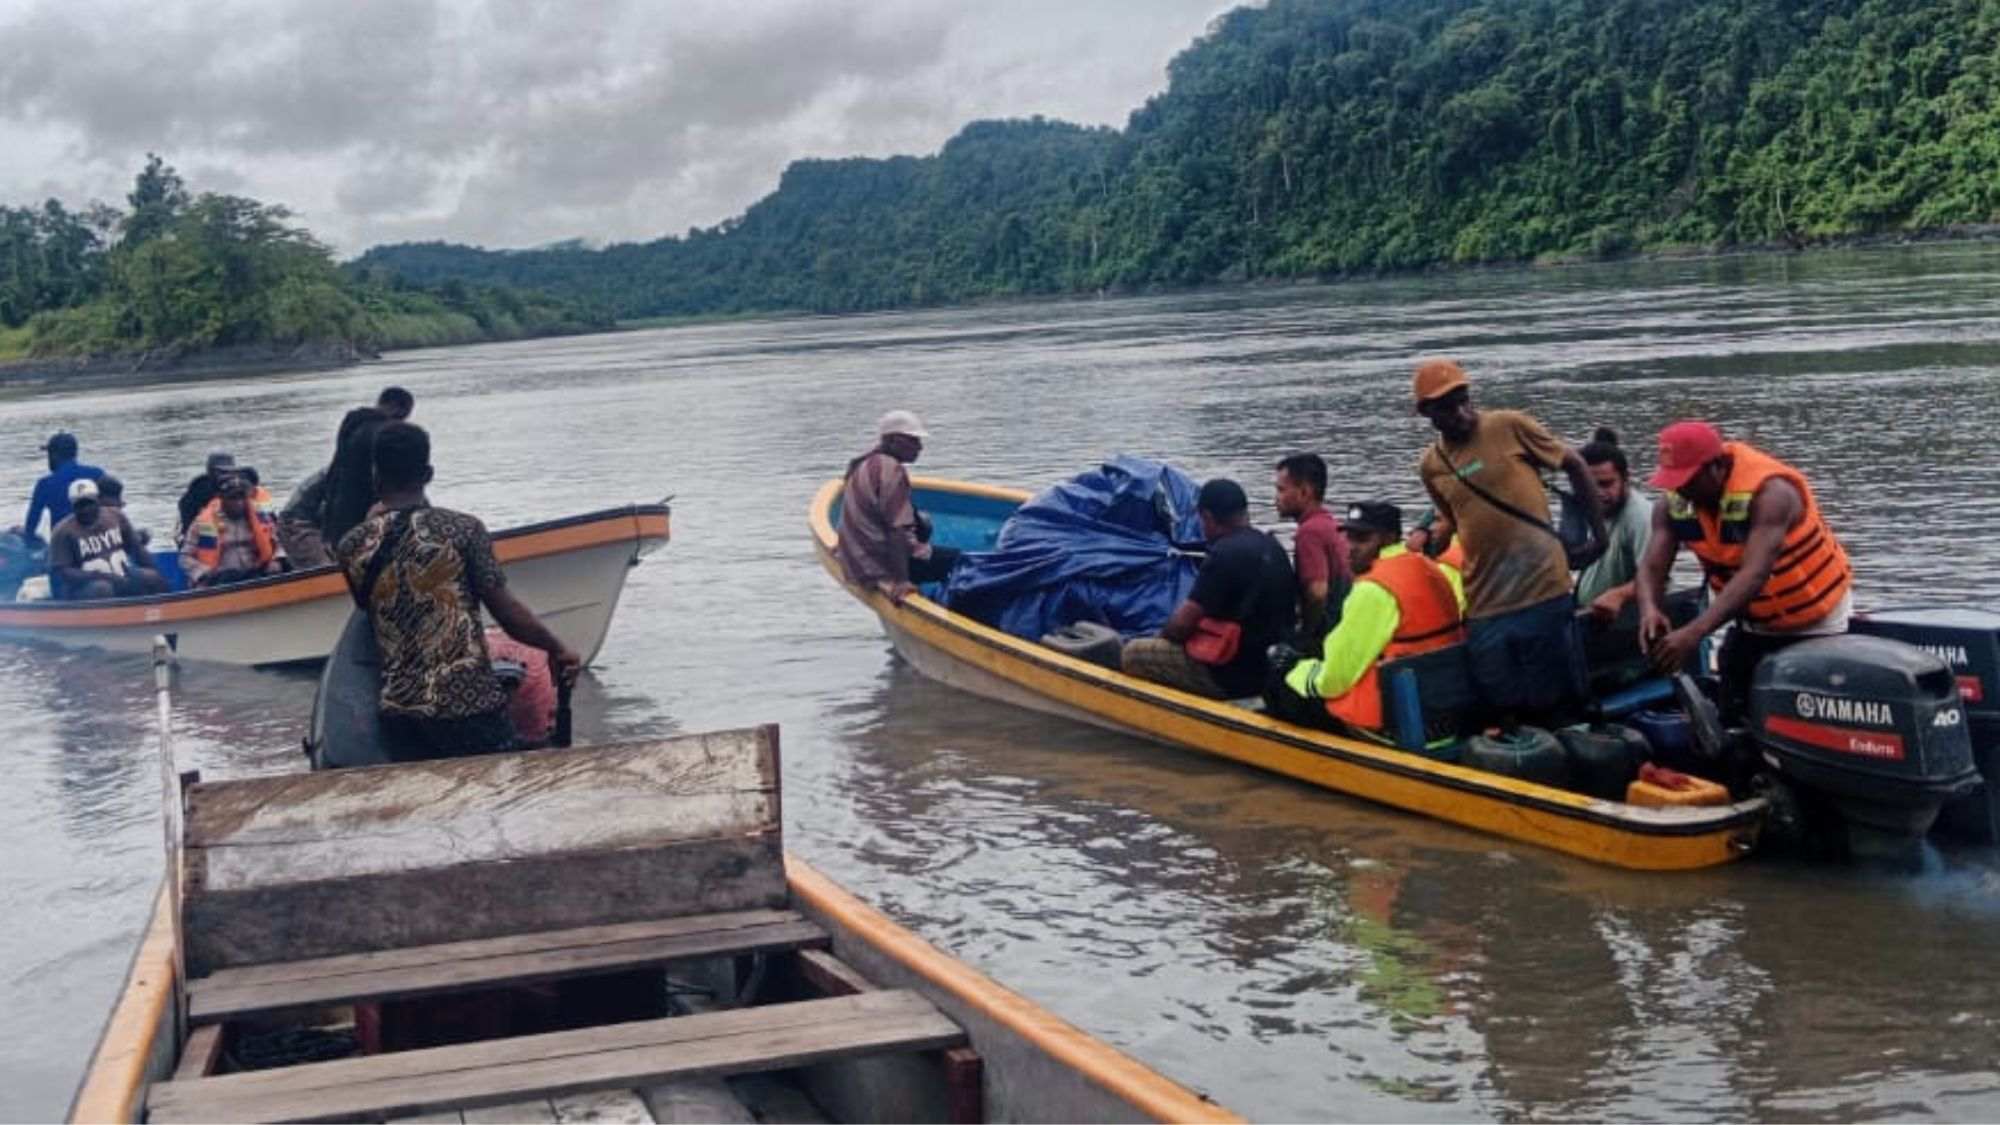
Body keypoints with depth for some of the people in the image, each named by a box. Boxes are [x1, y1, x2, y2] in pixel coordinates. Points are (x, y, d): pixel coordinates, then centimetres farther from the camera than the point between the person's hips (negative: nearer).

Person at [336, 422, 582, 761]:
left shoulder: (352, 548, 4)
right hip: (468, 706, -4)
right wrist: (556, 649, 7)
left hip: (399, 712, 4)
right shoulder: (463, 529, -5)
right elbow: (507, 612, -8)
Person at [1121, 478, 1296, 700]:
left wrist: (1162, 636, 4)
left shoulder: (1225, 553, -20)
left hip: (1234, 673, -9)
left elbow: (1183, 623, -18)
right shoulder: (1271, 547, 8)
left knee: (1132, 654, -3)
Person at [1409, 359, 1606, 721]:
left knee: (1555, 706, 2)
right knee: (1505, 713, 6)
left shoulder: (1509, 427, -4)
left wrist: (1598, 536, 3)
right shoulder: (1431, 465, 9)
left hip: (1543, 594, -4)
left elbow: (1576, 467, 4)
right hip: (1484, 607, 4)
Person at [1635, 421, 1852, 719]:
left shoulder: (1770, 492, -32)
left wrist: (1694, 633, -53)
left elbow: (1754, 575, -42)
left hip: (1817, 625, -6)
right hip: (1753, 625, 6)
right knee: (1733, 714, 5)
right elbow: (1652, 567, -17)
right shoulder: (1675, 503, -12)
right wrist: (1649, 609, -41)